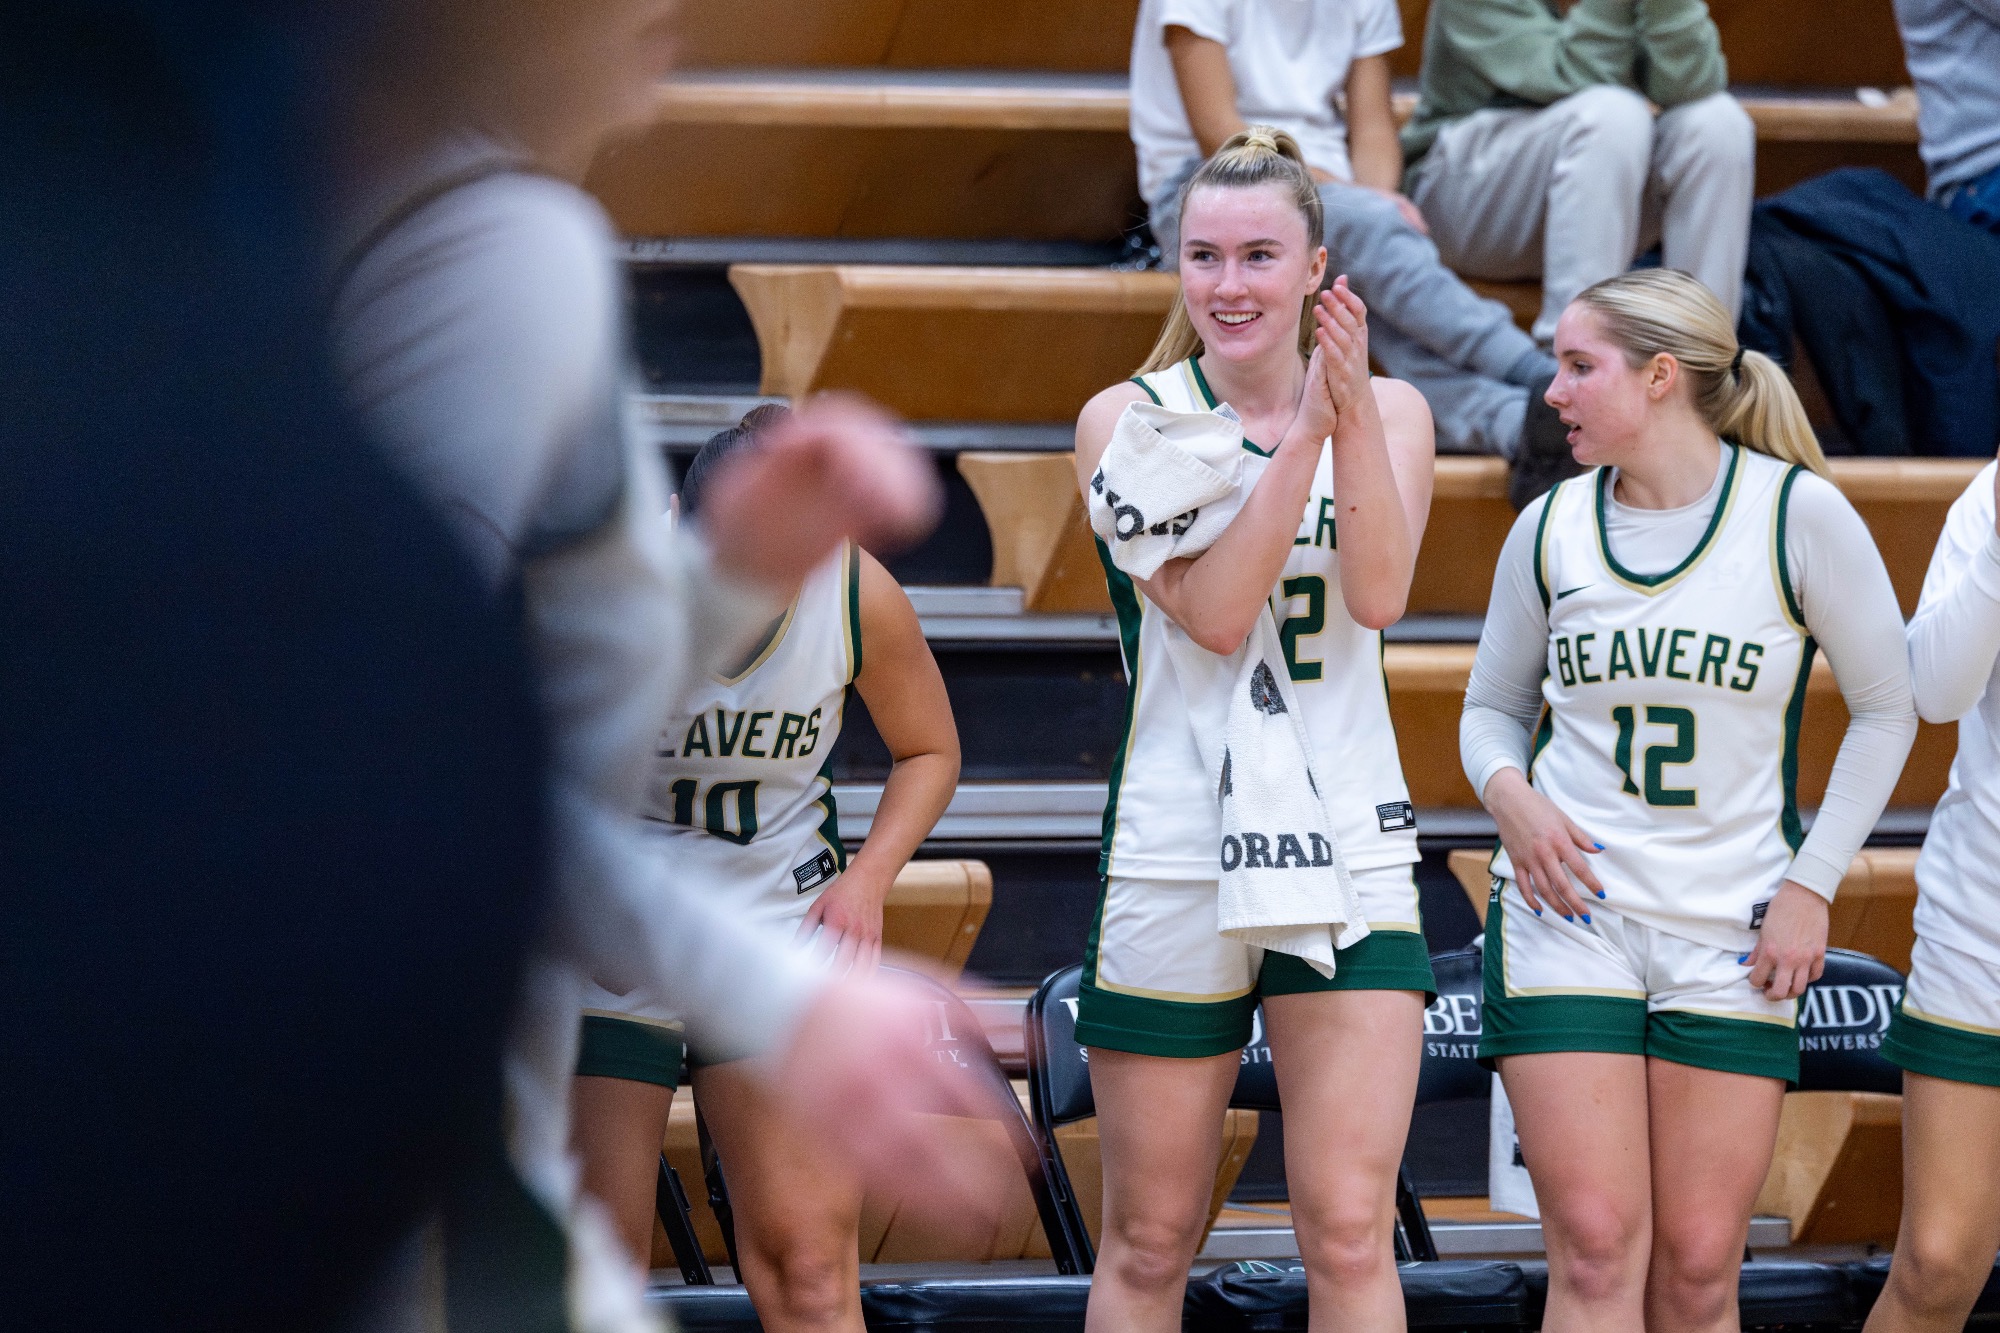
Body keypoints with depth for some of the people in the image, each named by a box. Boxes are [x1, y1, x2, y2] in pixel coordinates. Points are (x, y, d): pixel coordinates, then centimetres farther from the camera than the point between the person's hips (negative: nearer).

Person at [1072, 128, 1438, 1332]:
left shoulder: (1388, 410, 7)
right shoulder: (1128, 419, 2)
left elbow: (1379, 594, -10)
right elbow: (1212, 612, -11)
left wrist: (1352, 407, -19)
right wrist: (1302, 434, -18)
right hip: (1175, 863, -1)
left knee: (1350, 1232, -8)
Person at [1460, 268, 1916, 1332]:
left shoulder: (1796, 513, -4)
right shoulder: (1551, 527, 4)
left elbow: (1885, 710, 4)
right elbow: (1493, 705, 16)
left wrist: (1812, 884, -2)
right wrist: (1508, 792, -6)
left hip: (1733, 937, -1)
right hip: (1567, 913, 1)